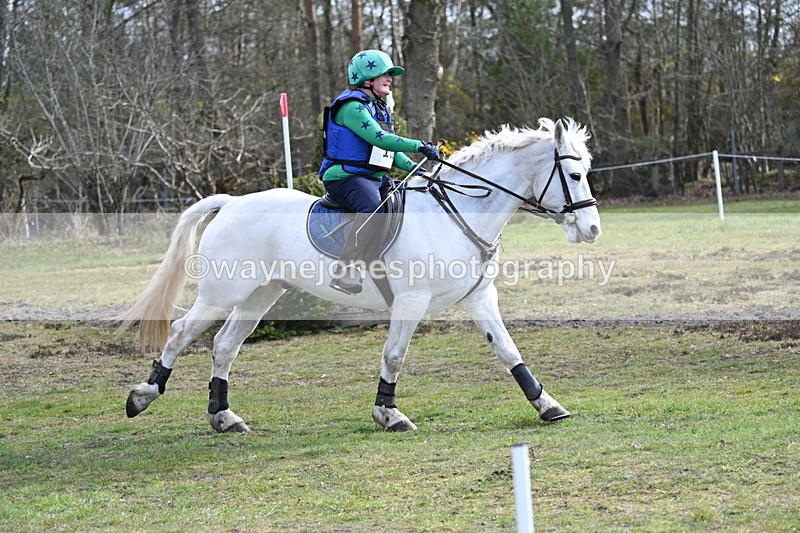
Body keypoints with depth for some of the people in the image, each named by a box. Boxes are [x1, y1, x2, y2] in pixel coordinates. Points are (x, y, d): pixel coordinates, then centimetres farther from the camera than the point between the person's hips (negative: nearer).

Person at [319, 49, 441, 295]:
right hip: (344, 178, -10)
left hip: (375, 177, 10)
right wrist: (420, 146, -23)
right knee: (372, 206, -38)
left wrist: (415, 168, 10)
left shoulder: (377, 108, 21)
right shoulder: (352, 106, -11)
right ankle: (346, 270, -46)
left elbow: (388, 150, 26)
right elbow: (378, 138, -23)